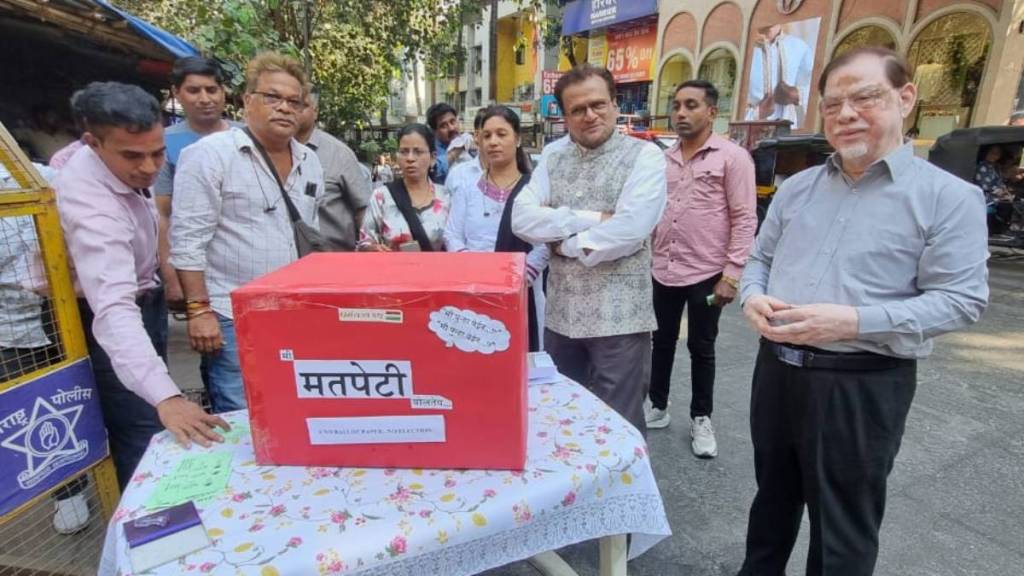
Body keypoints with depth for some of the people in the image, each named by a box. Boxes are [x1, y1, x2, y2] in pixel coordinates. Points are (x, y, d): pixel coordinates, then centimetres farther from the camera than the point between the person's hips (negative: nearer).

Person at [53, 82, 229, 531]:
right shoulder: (91, 205, -39)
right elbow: (114, 308, -51)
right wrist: (166, 396, -62)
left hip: (144, 297, 9)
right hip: (113, 318, -8)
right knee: (145, 434, -9)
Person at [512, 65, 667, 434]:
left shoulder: (644, 156, -5)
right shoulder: (552, 162, 9)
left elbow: (630, 228, -19)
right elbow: (522, 220, -5)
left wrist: (564, 241, -8)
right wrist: (590, 218, -14)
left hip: (619, 317, -5)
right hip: (560, 314, 5)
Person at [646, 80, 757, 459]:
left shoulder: (732, 157, -7)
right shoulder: (664, 159, 9)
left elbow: (745, 219, -10)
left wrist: (732, 274, -15)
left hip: (706, 273, -4)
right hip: (663, 271, 5)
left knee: (701, 349, 9)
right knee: (662, 342, 16)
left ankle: (701, 419, 27)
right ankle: (657, 407, 33)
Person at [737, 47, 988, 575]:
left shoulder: (949, 197, -7)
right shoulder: (796, 188, 8)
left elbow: (960, 300, -12)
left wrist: (853, 322, -25)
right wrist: (753, 297, -9)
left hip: (863, 386, -5)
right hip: (777, 369, 5)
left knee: (844, 526, 13)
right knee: (773, 493, 24)